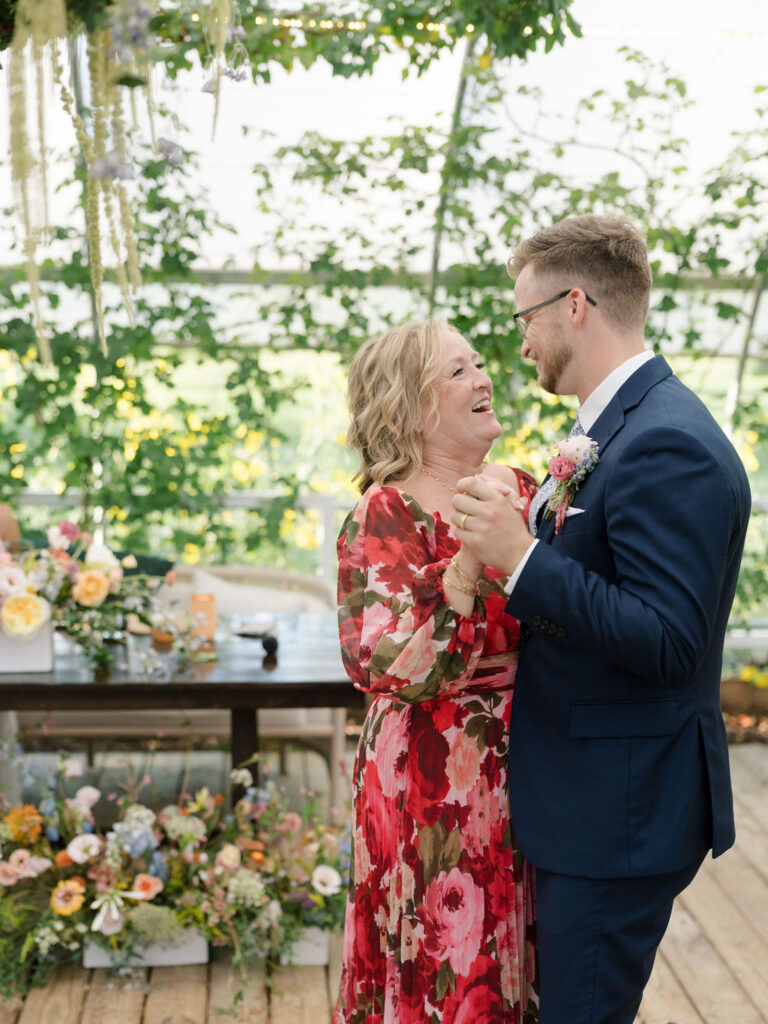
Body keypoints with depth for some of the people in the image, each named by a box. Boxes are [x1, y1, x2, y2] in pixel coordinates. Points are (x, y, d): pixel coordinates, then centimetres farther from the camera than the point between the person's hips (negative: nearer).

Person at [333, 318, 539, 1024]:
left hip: (527, 779, 6)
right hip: (437, 786, -6)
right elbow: (384, 667, -24)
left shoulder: (521, 489, 4)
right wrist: (468, 563, -31)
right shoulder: (385, 515, -13)